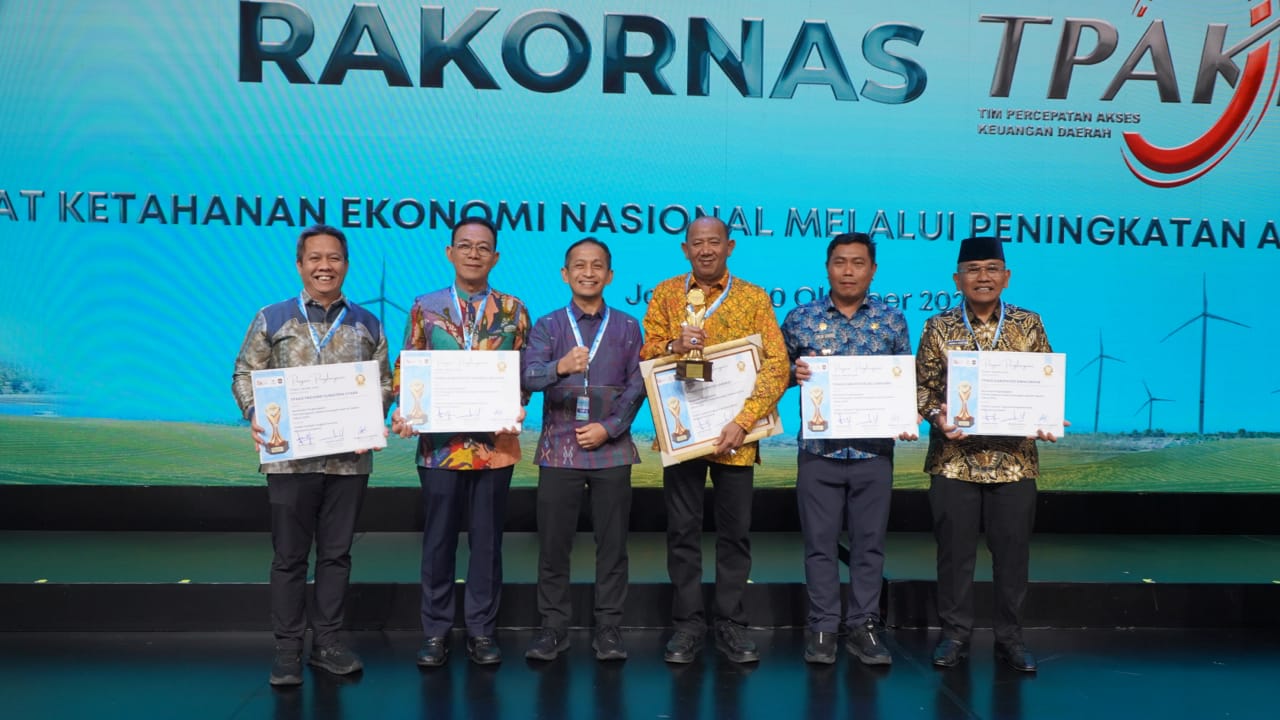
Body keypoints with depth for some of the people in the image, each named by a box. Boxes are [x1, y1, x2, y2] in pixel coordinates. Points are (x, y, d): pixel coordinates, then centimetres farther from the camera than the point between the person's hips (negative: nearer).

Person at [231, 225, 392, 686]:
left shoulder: (367, 325, 8)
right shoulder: (271, 319, 4)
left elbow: (383, 383, 9)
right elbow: (245, 375, 4)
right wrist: (255, 417, -13)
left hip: (349, 458, 2)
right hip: (291, 456, -2)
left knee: (336, 552, 9)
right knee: (289, 556, 6)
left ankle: (327, 641, 21)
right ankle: (288, 649, 17)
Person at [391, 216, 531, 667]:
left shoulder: (512, 310, 5)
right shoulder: (425, 307, 6)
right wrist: (403, 413, -10)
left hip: (495, 442, 0)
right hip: (439, 443, 0)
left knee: (487, 541, 7)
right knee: (438, 541, 8)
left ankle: (481, 631, 19)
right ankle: (436, 632, 20)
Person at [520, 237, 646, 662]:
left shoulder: (627, 327, 9)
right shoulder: (548, 326, 5)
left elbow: (638, 385, 4)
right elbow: (528, 376, -12)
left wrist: (609, 428, -9)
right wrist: (560, 367, -33)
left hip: (612, 450, 1)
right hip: (559, 449, 0)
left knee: (612, 544, 4)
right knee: (553, 544, 3)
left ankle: (608, 628, 15)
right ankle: (553, 627, 16)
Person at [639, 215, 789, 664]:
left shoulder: (754, 298, 2)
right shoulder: (665, 294, 6)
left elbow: (777, 365, -5)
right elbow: (646, 355, 4)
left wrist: (743, 422, -16)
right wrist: (674, 346, -18)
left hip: (736, 433, -1)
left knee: (735, 533, 6)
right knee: (683, 531, 6)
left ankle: (731, 625, 19)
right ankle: (687, 624, 18)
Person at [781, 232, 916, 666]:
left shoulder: (892, 320, 4)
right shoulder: (800, 319, 2)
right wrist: (794, 374, -13)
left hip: (874, 451, 1)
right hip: (818, 450, 0)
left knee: (869, 543, 8)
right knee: (820, 542, 6)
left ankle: (863, 626, 20)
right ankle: (822, 628, 18)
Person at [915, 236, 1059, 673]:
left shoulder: (1029, 325, 5)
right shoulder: (938, 328, 3)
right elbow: (923, 386, 2)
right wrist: (936, 417, -16)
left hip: (1014, 460, 1)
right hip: (953, 460, -1)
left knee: (1013, 551, 7)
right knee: (955, 550, 6)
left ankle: (1010, 637, 22)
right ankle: (954, 634, 20)